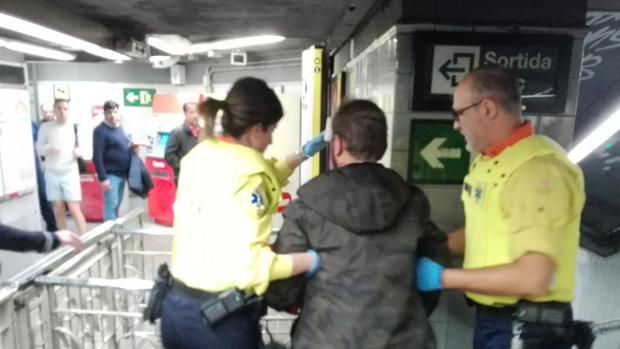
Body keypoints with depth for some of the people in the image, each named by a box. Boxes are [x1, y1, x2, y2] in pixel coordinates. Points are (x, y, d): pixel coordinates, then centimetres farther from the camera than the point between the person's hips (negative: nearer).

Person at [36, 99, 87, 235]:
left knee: (74, 210, -6)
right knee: (58, 211, 9)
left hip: (70, 173, -2)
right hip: (52, 173, 2)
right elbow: (39, 149, 4)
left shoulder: (75, 127, 0)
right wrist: (48, 149, -18)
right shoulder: (45, 127, 0)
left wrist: (79, 152, -17)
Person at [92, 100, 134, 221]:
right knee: (111, 205, -5)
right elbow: (97, 157, -17)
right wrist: (103, 178, -21)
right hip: (110, 174, -8)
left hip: (122, 173, 8)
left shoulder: (119, 127, 13)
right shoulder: (100, 130, -12)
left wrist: (131, 146, 4)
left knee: (117, 204, 16)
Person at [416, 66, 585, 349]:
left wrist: (443, 278, -21)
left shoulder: (538, 168, -23)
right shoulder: (487, 160, 6)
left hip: (526, 326, -8)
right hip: (492, 314, 8)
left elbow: (533, 279, -28)